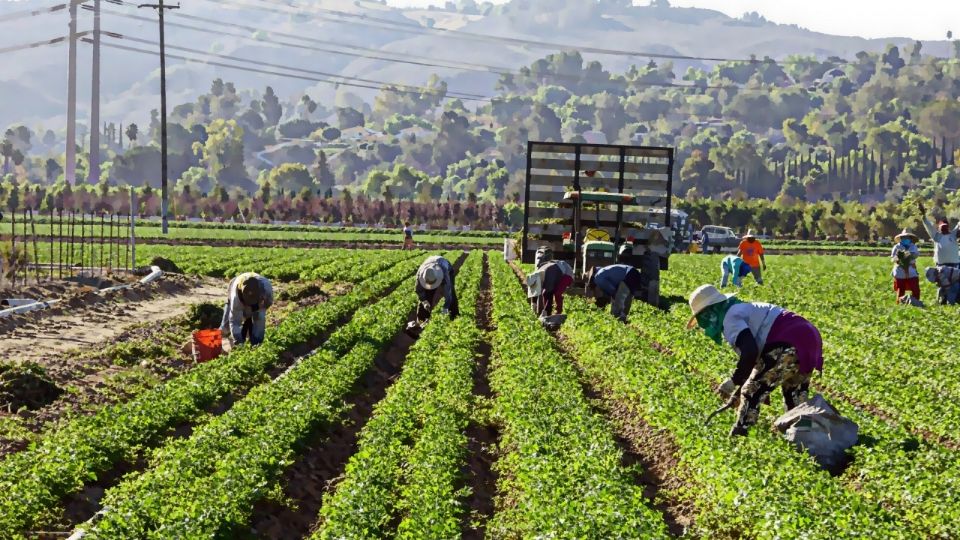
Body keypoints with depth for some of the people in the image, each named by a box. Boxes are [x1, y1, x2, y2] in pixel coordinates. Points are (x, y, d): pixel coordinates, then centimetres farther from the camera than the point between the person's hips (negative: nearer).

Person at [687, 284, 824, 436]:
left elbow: (750, 352, -20)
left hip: (788, 346, -10)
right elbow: (755, 353, 32)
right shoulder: (741, 310, 26)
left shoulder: (730, 317, -5)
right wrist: (741, 385, 34)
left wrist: (733, 382, -11)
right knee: (795, 400, 24)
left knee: (752, 393, -3)